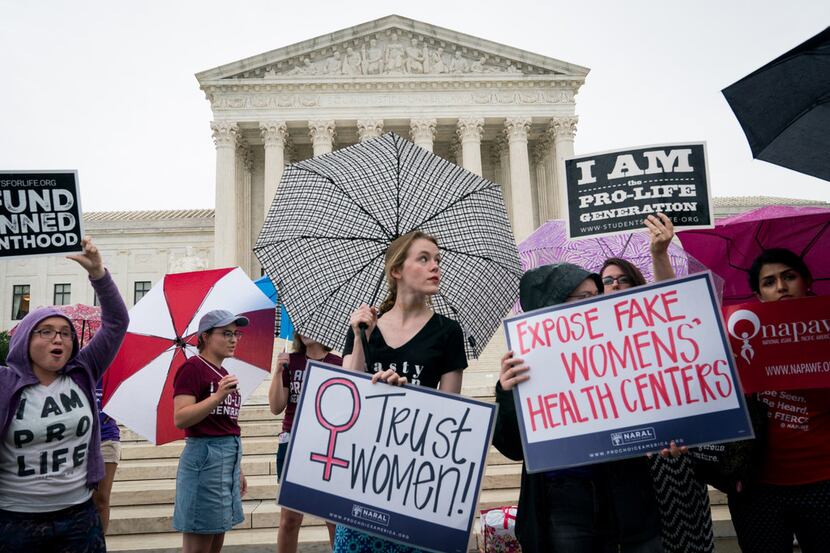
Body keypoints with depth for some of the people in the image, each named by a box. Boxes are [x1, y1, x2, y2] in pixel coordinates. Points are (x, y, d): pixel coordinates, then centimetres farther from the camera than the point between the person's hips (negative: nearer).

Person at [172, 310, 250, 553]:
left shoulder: (224, 375, 14)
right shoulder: (192, 368, -9)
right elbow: (180, 419, -19)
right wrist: (217, 396, -28)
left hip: (230, 457, 9)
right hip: (204, 456, -8)